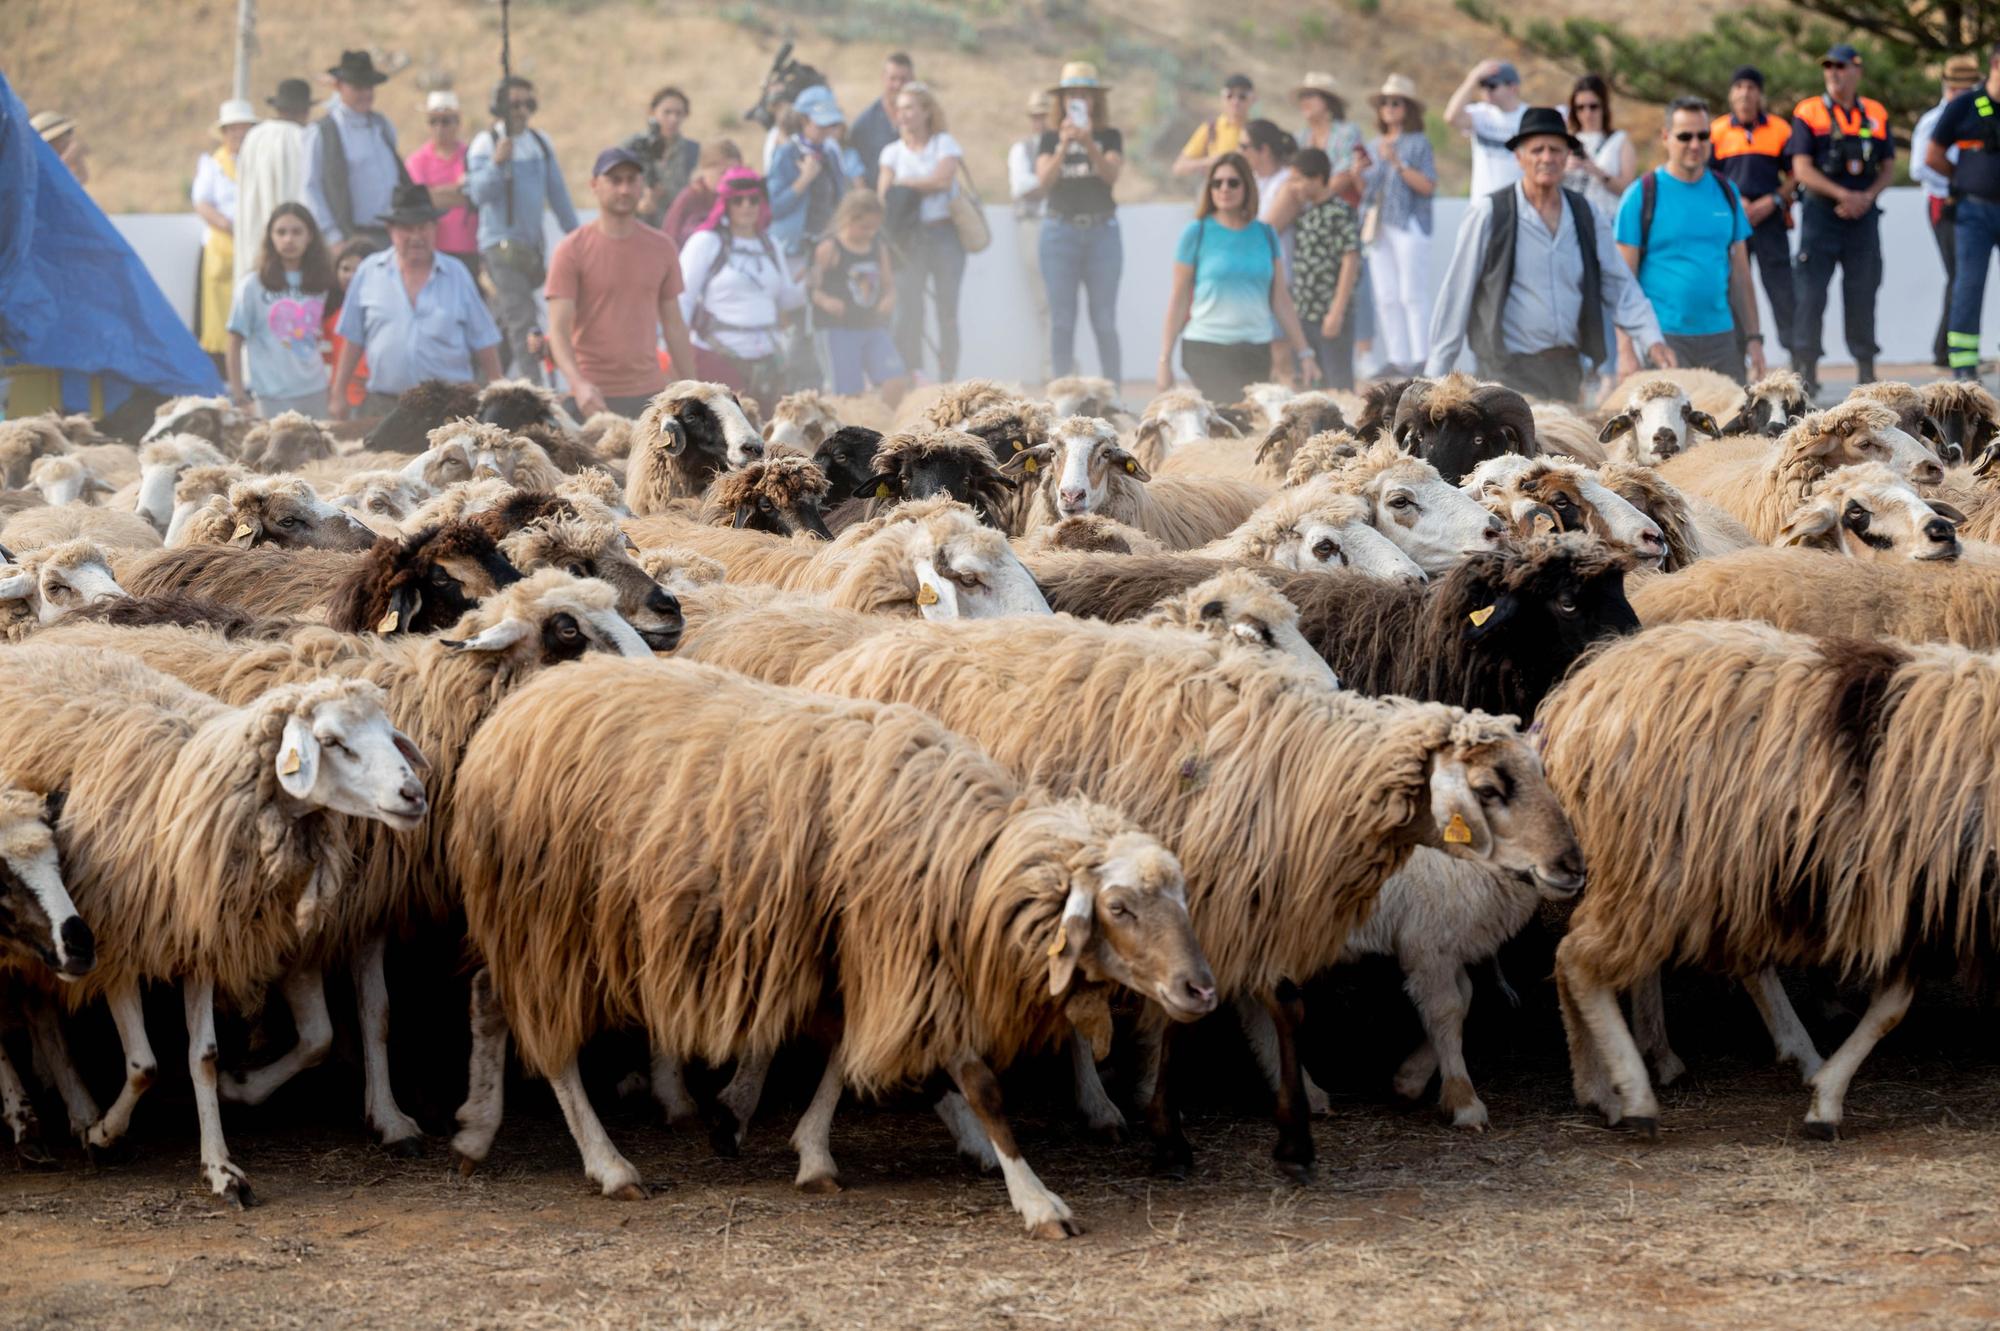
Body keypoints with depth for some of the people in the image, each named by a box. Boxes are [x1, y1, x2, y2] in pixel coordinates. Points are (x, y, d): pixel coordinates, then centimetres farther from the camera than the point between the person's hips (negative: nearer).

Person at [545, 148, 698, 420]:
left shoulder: (662, 249, 10)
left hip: (651, 395, 4)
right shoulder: (572, 250, -3)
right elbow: (558, 329, -9)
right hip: (593, 398, -3)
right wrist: (578, 384, -26)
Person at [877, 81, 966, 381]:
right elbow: (883, 196, 3)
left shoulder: (944, 144, 6)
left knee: (948, 310, -2)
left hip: (944, 234, -2)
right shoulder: (892, 152, 13)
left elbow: (943, 179, -10)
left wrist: (903, 184, -3)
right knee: (908, 309, -7)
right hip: (910, 240, 2)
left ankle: (948, 377, 2)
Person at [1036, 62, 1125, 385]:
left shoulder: (1109, 137, 7)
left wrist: (1089, 144, -25)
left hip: (1101, 231, -1)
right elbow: (1045, 179, -5)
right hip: (1061, 230, 1)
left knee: (1105, 322, -1)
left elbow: (1111, 174, -9)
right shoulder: (1050, 138, 9)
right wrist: (1063, 146, -20)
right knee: (1061, 322, 0)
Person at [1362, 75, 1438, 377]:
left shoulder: (1418, 143, 1)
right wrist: (1360, 172, 1)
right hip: (1378, 228, 7)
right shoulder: (1377, 145, 19)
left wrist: (1398, 163, -15)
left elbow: (1429, 186, -10)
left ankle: (1420, 359, -11)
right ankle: (1397, 358, 6)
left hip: (1409, 225, -7)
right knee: (1386, 297, 4)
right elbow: (1365, 190, 21)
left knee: (1413, 295, -10)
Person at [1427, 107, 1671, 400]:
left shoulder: (1587, 216, 9)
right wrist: (1436, 373, -3)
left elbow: (1620, 287, 10)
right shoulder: (1489, 213, -4)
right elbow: (1456, 296, -3)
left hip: (1567, 368, 5)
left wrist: (1651, 341, -5)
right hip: (1509, 372, -5)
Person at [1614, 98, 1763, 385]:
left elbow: (1740, 271, 16)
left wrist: (1753, 337, 10)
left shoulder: (1725, 192, 12)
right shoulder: (1642, 195, -1)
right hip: (1663, 338, -4)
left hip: (1721, 338, 4)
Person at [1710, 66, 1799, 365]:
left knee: (1783, 290, -6)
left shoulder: (1780, 129, 6)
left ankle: (1799, 360, -3)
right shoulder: (1717, 131, 7)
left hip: (1769, 220, -1)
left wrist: (1773, 201, -8)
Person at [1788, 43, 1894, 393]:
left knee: (1862, 293, 5)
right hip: (1821, 213, -2)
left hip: (1863, 217, 2)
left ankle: (1865, 368, 12)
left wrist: (1867, 197, -8)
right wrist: (1843, 195, -17)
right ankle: (1806, 369, -1)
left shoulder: (1876, 115, 10)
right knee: (1810, 293, -5)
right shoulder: (1807, 113, 0)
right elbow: (1802, 170, -6)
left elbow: (1888, 167, 12)